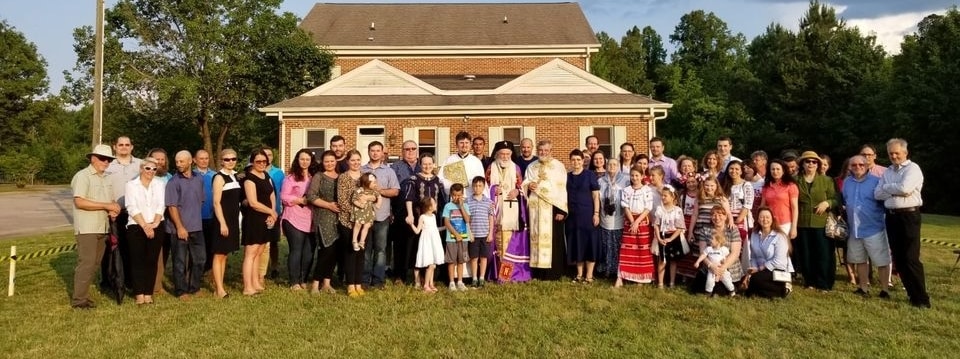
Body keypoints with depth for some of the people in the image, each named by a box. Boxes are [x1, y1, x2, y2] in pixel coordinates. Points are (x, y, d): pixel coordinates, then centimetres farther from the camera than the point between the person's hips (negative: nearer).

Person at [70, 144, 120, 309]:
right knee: (86, 263, -7)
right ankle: (78, 299, 0)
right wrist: (106, 206, -19)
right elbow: (79, 202, -19)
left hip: (102, 227, 8)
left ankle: (83, 295, 19)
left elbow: (111, 201, 23)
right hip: (87, 228, -8)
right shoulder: (83, 176, -9)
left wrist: (113, 210, 0)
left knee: (94, 264, 11)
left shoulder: (106, 178, 16)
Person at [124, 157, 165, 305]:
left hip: (156, 228, 2)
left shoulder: (159, 185, 11)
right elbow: (132, 208, -6)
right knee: (138, 260, -2)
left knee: (152, 260, 1)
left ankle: (149, 293, 6)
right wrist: (144, 226, -14)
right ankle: (139, 294, 3)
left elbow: (161, 206, 2)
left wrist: (155, 224, -12)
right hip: (136, 227, -2)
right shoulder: (131, 185, 3)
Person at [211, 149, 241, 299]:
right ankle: (219, 289, 1)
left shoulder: (235, 176, 12)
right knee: (219, 255, -2)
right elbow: (216, 202, -16)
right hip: (222, 220, -8)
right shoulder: (219, 177, -11)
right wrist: (222, 223, -21)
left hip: (233, 219, 8)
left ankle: (220, 286, 19)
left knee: (225, 254, 12)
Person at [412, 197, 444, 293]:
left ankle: (431, 284, 19)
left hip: (434, 241, 7)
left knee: (433, 265, 10)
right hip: (427, 241, -7)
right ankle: (426, 286, -2)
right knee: (431, 265, -11)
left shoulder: (433, 216, 10)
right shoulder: (422, 217, -11)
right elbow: (417, 231, -11)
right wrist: (411, 224, -23)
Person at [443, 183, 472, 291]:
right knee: (452, 261, 2)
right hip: (451, 238, -2)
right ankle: (452, 282, 10)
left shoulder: (465, 206, 5)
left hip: (463, 238, 2)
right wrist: (456, 234, -11)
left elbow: (467, 220, -7)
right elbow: (446, 222, -6)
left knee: (461, 261, 9)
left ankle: (460, 282, 18)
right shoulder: (448, 206, -2)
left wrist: (461, 206, -10)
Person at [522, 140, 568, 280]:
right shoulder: (531, 167, 15)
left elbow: (562, 189, -4)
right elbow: (524, 184, 18)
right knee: (536, 237, 2)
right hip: (535, 208, 4)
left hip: (552, 208, -4)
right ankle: (538, 271, 8)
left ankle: (553, 272, 1)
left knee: (552, 238, -4)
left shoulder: (559, 166, 2)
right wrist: (528, 186, -7)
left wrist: (561, 210, -12)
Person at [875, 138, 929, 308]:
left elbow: (904, 187, -21)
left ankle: (922, 299, 0)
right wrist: (897, 191, -10)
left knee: (911, 258, -8)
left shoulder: (913, 168, -5)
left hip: (909, 215, -7)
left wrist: (887, 187, -4)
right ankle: (912, 294, 20)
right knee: (898, 258, 9)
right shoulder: (887, 172, 14)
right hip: (891, 217, 7)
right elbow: (877, 194, 4)